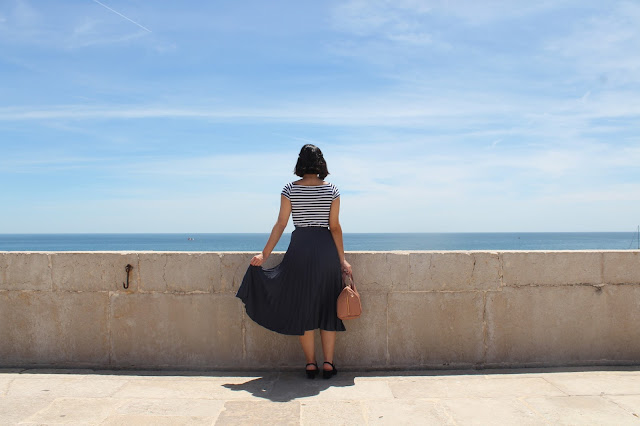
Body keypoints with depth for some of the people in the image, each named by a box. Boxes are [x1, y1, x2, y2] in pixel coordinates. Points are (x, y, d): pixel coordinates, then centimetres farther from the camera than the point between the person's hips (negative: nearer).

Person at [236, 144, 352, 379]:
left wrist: (264, 254, 3)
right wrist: (342, 259, 5)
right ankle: (328, 363, 10)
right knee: (327, 306, 10)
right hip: (326, 249, 1)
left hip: (299, 248, -1)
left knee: (302, 307, 8)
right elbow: (335, 227, 0)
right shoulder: (331, 190, 0)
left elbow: (280, 224, -3)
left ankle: (311, 364, 11)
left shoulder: (290, 189, -1)